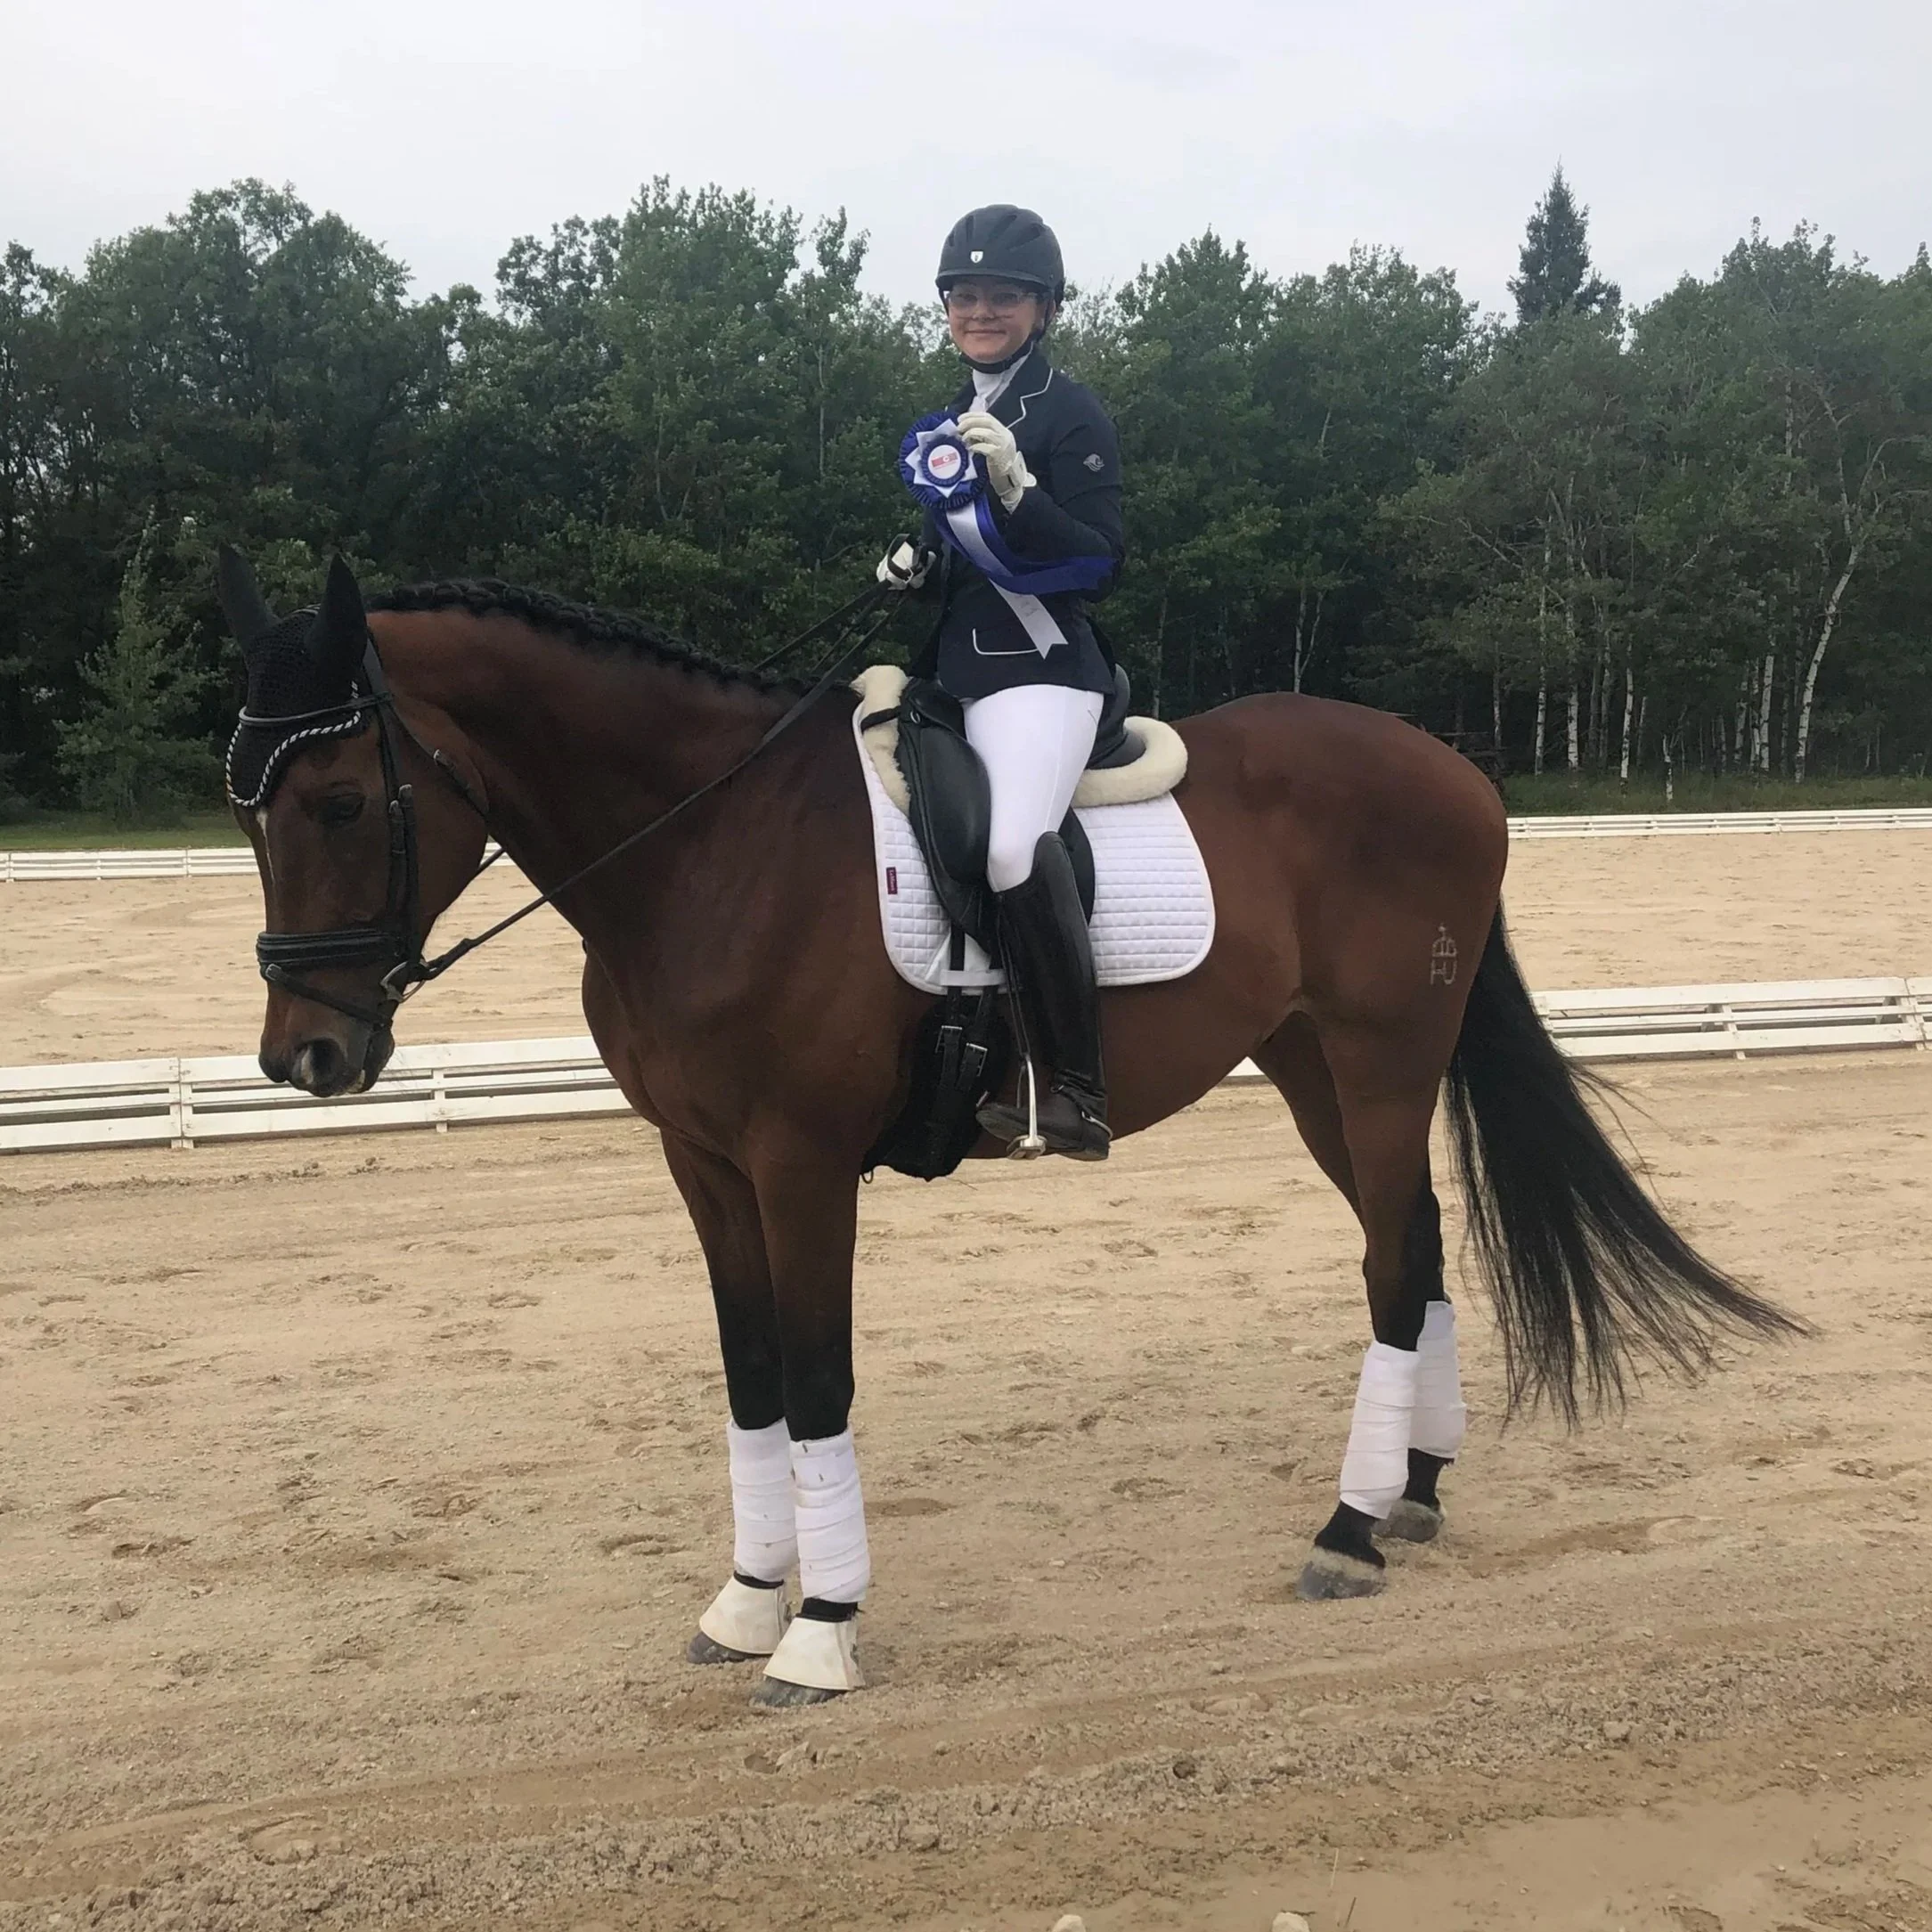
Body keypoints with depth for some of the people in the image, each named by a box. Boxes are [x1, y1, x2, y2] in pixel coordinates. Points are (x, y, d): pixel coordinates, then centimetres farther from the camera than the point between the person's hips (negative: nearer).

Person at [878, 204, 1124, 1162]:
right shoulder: (947, 423, 18)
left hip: (1041, 668, -9)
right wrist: (912, 566, 5)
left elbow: (1098, 565, -14)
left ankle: (1076, 1092, -23)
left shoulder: (1071, 414, -5)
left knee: (1014, 849, -31)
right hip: (953, 672, 9)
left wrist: (1016, 486, -26)